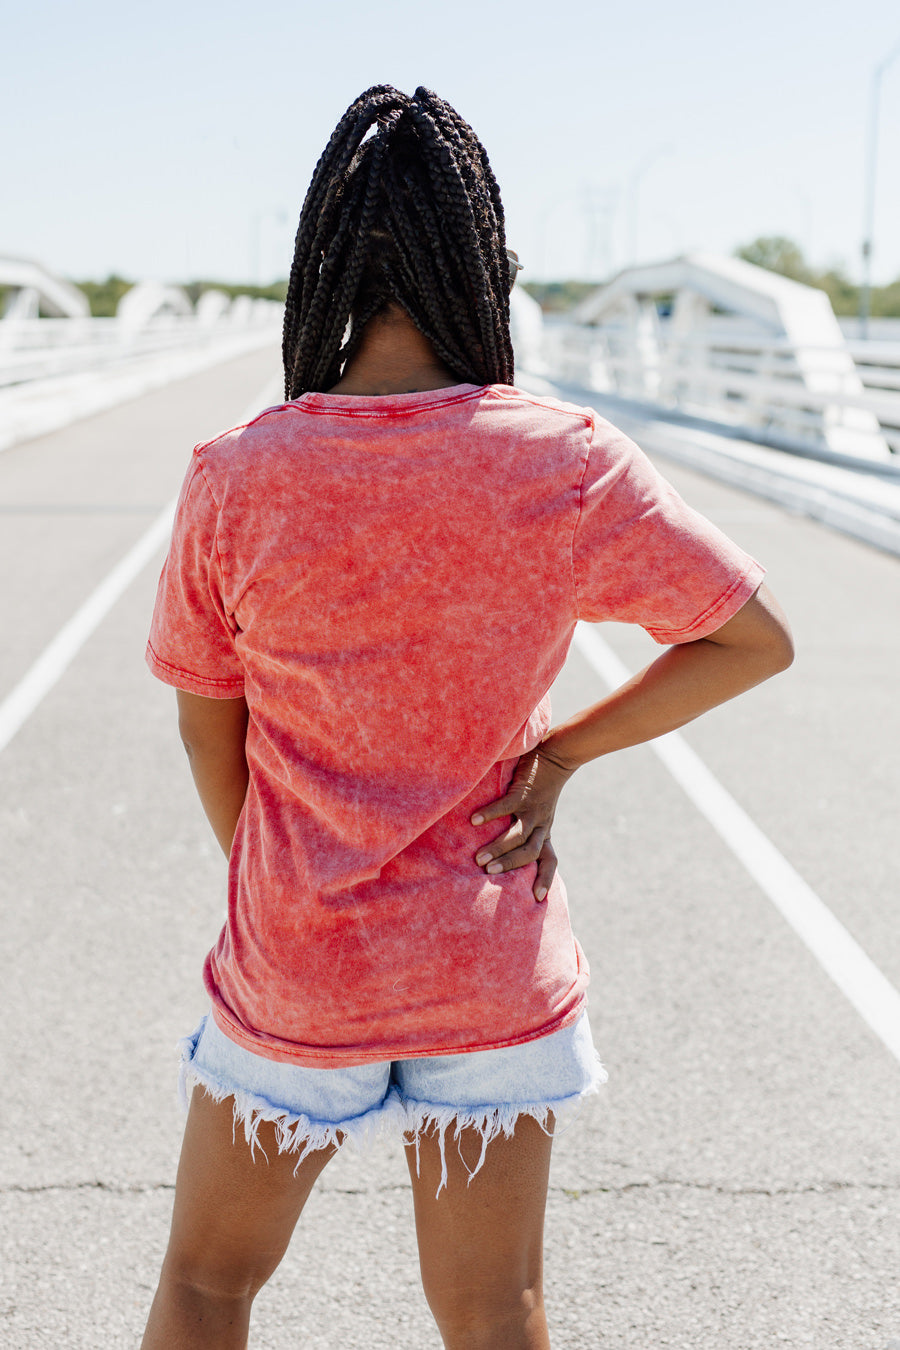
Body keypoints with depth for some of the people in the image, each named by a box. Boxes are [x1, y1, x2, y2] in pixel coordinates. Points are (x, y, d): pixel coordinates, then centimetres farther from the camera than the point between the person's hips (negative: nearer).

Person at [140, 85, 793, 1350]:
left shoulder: (236, 479, -12)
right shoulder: (569, 466, -13)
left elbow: (209, 731, 0)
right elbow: (758, 640, -4)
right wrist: (558, 756, -1)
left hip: (293, 971, 0)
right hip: (500, 974, 0)